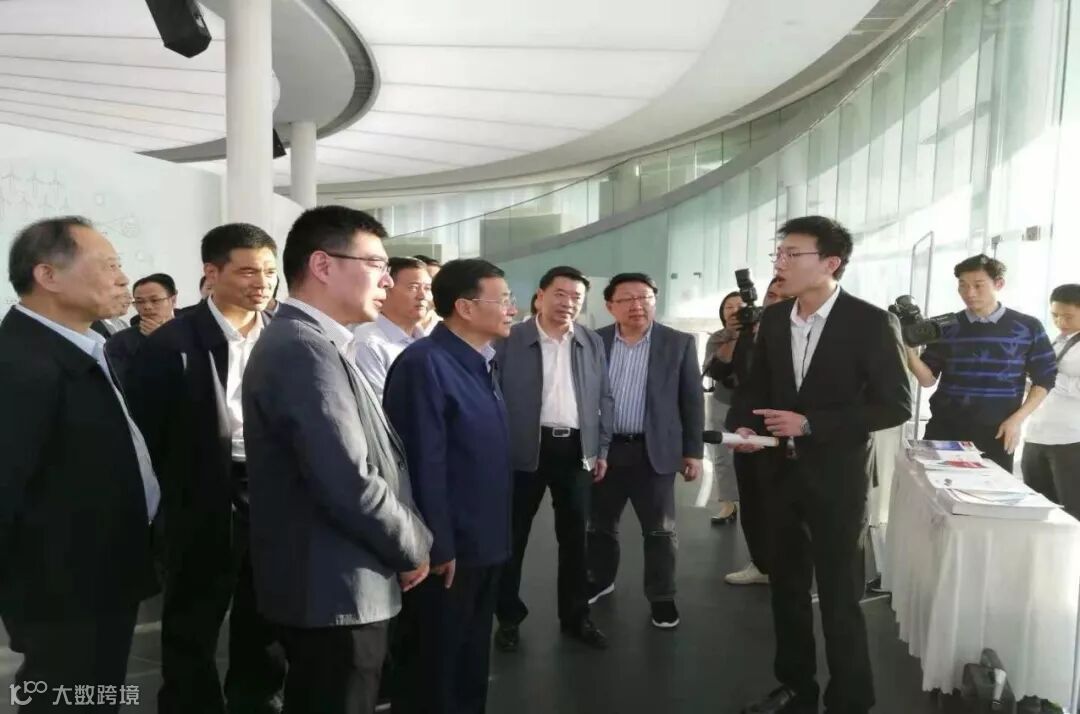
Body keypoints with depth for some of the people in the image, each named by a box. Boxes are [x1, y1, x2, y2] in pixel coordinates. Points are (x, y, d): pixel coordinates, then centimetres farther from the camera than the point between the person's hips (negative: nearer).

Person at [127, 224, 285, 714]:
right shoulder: (172, 342, -9)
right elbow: (146, 428, -6)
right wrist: (177, 493, -7)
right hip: (205, 504, -4)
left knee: (266, 626, 18)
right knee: (192, 628, 12)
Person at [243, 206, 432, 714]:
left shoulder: (307, 342, 11)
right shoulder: (307, 349, -22)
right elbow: (351, 486, -28)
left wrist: (405, 543, 7)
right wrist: (414, 547, -11)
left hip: (323, 584, 10)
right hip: (337, 591, -10)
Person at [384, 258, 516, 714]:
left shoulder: (484, 362, 8)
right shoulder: (425, 364, -21)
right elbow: (423, 464, -22)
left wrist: (497, 534, 12)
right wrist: (437, 546, -19)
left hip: (484, 544, 9)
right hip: (448, 550, -8)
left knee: (472, 663, 23)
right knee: (433, 669, 12)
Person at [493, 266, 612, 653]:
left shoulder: (593, 343, 8)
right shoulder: (510, 339, -4)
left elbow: (604, 398, 11)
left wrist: (602, 449, 9)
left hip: (576, 450, 3)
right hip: (525, 449, -3)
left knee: (574, 537, 12)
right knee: (513, 536, 7)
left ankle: (576, 616, 27)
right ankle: (509, 618, 23)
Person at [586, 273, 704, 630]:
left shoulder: (679, 343, -2)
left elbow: (692, 400, 0)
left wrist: (693, 451, -2)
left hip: (654, 451, -2)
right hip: (603, 449, 2)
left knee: (659, 530, 7)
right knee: (600, 524, 16)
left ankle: (662, 597, 22)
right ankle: (600, 580, 37)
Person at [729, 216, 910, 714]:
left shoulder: (871, 323, -14)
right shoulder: (774, 318, 3)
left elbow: (896, 405, -14)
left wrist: (811, 424, -20)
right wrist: (745, 424, -7)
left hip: (836, 478, -5)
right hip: (782, 472, 6)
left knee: (838, 596, 4)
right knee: (786, 587, 16)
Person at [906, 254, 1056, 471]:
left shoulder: (1027, 327, 1)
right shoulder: (946, 327, 3)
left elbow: (1044, 380, 6)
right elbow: (928, 379, 1)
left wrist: (1017, 419, -5)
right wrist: (909, 349, -16)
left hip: (996, 432, -1)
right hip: (944, 429, 1)